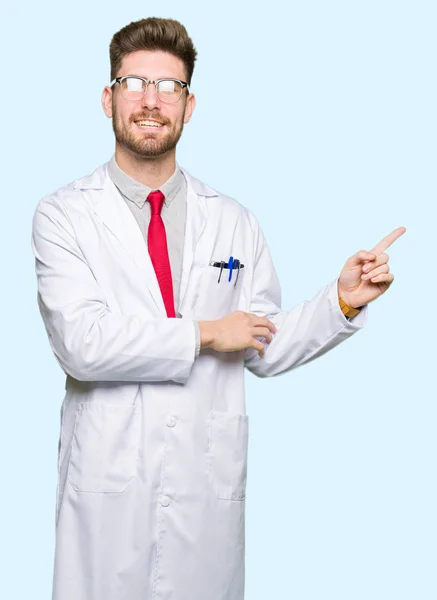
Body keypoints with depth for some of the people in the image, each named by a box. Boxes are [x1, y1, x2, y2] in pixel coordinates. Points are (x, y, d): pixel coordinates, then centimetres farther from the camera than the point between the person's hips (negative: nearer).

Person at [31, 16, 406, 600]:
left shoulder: (236, 223, 7)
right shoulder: (64, 215, -3)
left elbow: (265, 350, 7)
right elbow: (82, 343, -16)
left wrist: (343, 299, -7)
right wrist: (204, 334, -11)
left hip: (210, 484, 3)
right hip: (108, 481, -2)